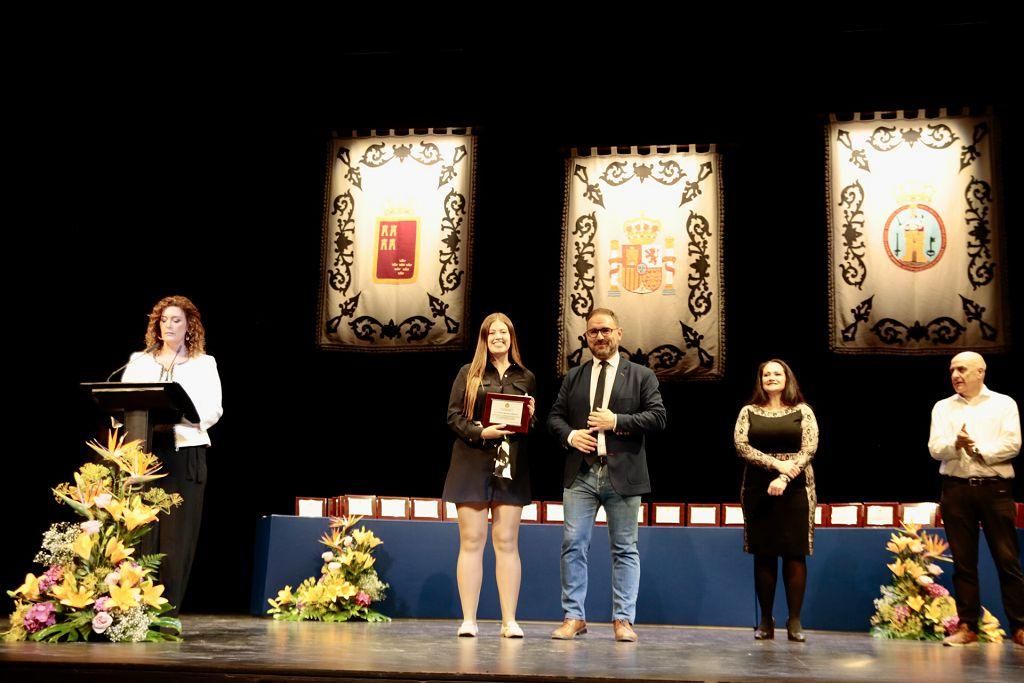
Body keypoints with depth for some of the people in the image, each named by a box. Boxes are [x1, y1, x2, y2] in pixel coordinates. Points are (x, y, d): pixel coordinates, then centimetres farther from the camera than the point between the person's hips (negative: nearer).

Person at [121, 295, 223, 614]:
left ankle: (168, 607, 1)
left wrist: (177, 414, -17)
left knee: (177, 532, -3)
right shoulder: (138, 361, 17)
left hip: (184, 451, -1)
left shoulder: (203, 364, 11)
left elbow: (213, 410, 0)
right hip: (143, 450, 2)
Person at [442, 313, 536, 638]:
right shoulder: (468, 374, 6)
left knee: (507, 542, 2)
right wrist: (481, 433, -16)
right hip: (473, 464, -1)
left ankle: (509, 620, 7)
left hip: (511, 467, 1)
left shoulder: (526, 378, 11)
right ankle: (468, 620, 5)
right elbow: (453, 416, -1)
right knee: (471, 541, 1)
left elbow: (535, 426, 15)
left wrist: (531, 416, -7)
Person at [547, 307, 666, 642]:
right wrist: (569, 435, -6)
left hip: (623, 474, -2)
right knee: (573, 545, -1)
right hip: (581, 473, 2)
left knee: (625, 549, 4)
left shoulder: (641, 375, 7)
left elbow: (657, 416, -2)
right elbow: (555, 416, 14)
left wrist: (617, 421, -11)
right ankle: (574, 617, 9)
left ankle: (623, 620, 11)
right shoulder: (573, 377, 15)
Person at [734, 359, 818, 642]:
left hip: (795, 489, -1)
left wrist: (784, 479, -17)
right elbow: (741, 446, -4)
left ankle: (794, 621, 3)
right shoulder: (749, 412, 9)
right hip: (758, 489, 1)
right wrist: (776, 464, -15)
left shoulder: (803, 411, 6)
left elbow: (809, 449, -5)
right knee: (763, 555, 3)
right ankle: (765, 621, 8)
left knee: (794, 554, -2)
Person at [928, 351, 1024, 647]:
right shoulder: (943, 407, 13)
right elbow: (935, 448, 0)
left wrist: (978, 451, -11)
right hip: (956, 489, 2)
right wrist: (955, 444, -19)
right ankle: (967, 626, 8)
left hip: (994, 489, -2)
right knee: (963, 561, 4)